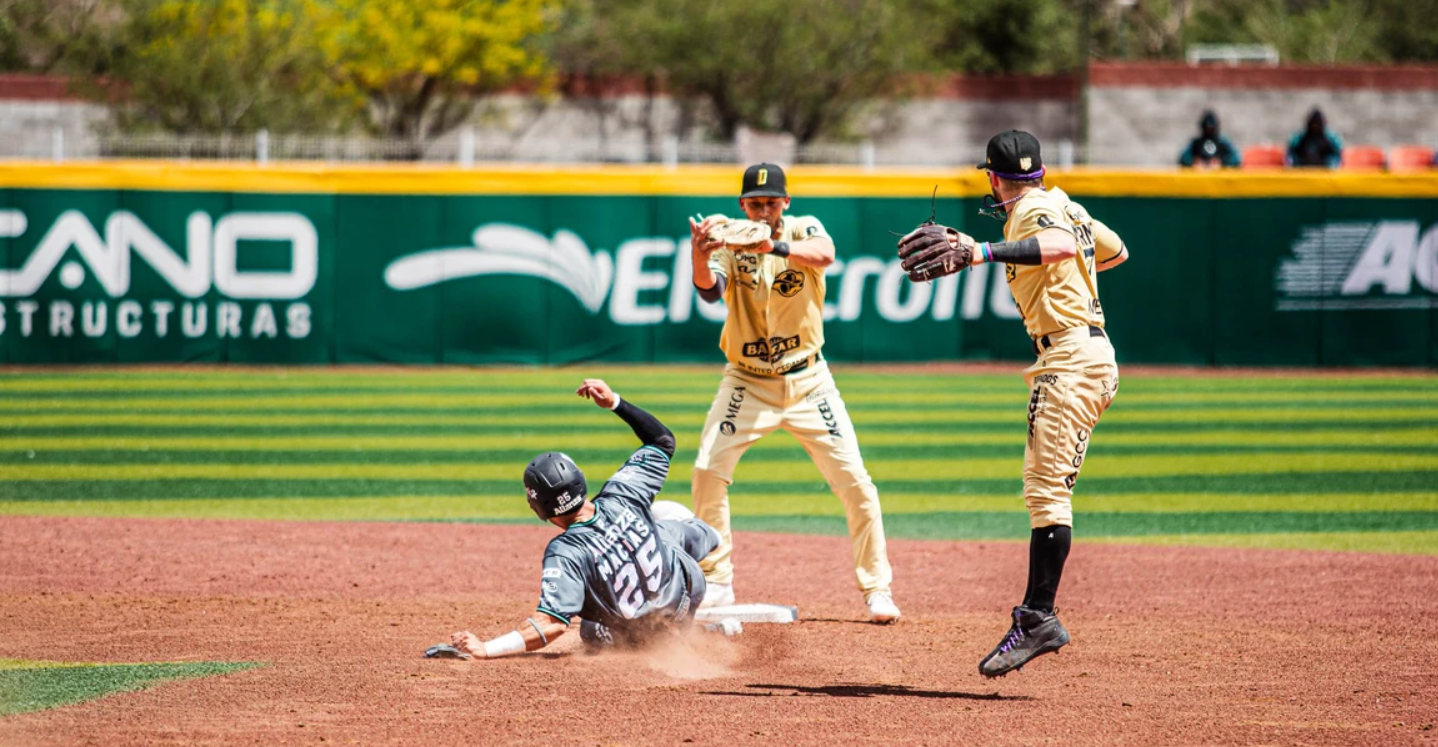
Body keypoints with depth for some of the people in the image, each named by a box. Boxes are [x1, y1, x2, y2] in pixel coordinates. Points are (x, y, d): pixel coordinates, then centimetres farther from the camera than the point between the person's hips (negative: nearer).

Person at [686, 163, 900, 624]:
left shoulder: (804, 230, -8)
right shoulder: (729, 242, -7)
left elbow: (825, 255, -32)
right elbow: (710, 290, -28)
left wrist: (774, 245, -51)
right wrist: (700, 257, -50)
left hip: (808, 382, 0)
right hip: (747, 383, 0)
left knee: (855, 481, -6)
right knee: (708, 473, -12)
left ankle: (877, 588, 6)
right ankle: (715, 584, 3)